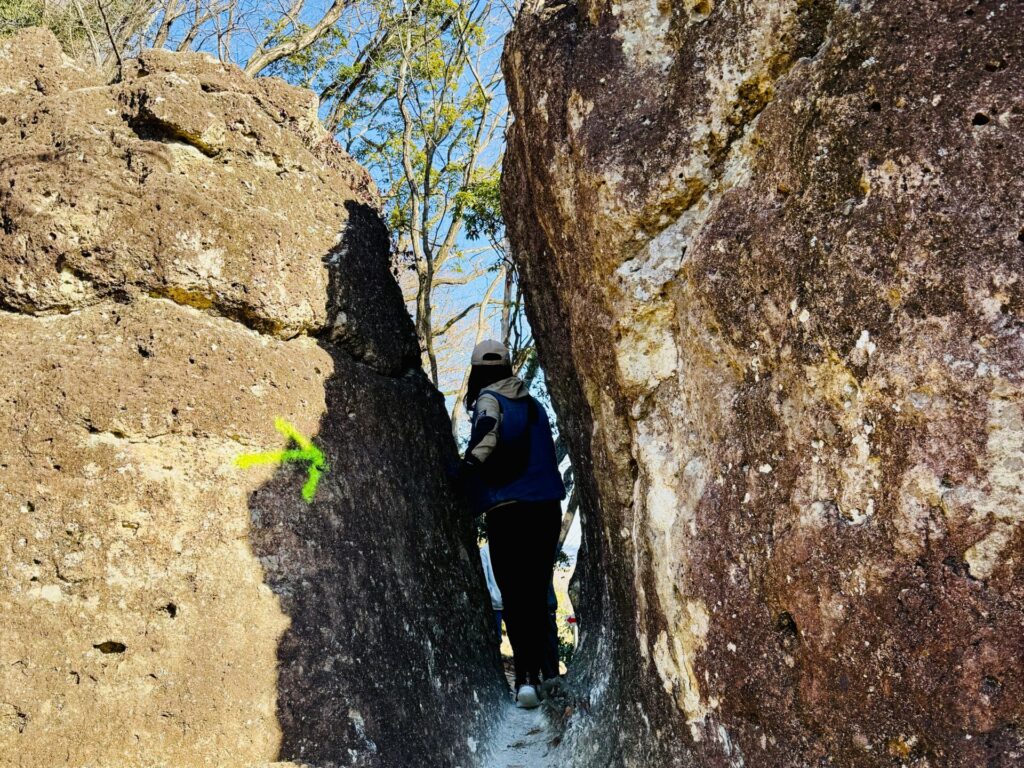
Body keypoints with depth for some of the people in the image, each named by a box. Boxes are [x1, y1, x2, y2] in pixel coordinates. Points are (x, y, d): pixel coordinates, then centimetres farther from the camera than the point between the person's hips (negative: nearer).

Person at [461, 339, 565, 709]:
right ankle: (544, 667, 21)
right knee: (537, 592, 16)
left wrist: (470, 463, -30)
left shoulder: (488, 399, 0)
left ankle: (526, 677, -10)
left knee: (513, 596, -2)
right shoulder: (532, 404, 18)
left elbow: (489, 428, -23)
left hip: (507, 509, -5)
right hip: (547, 507, 6)